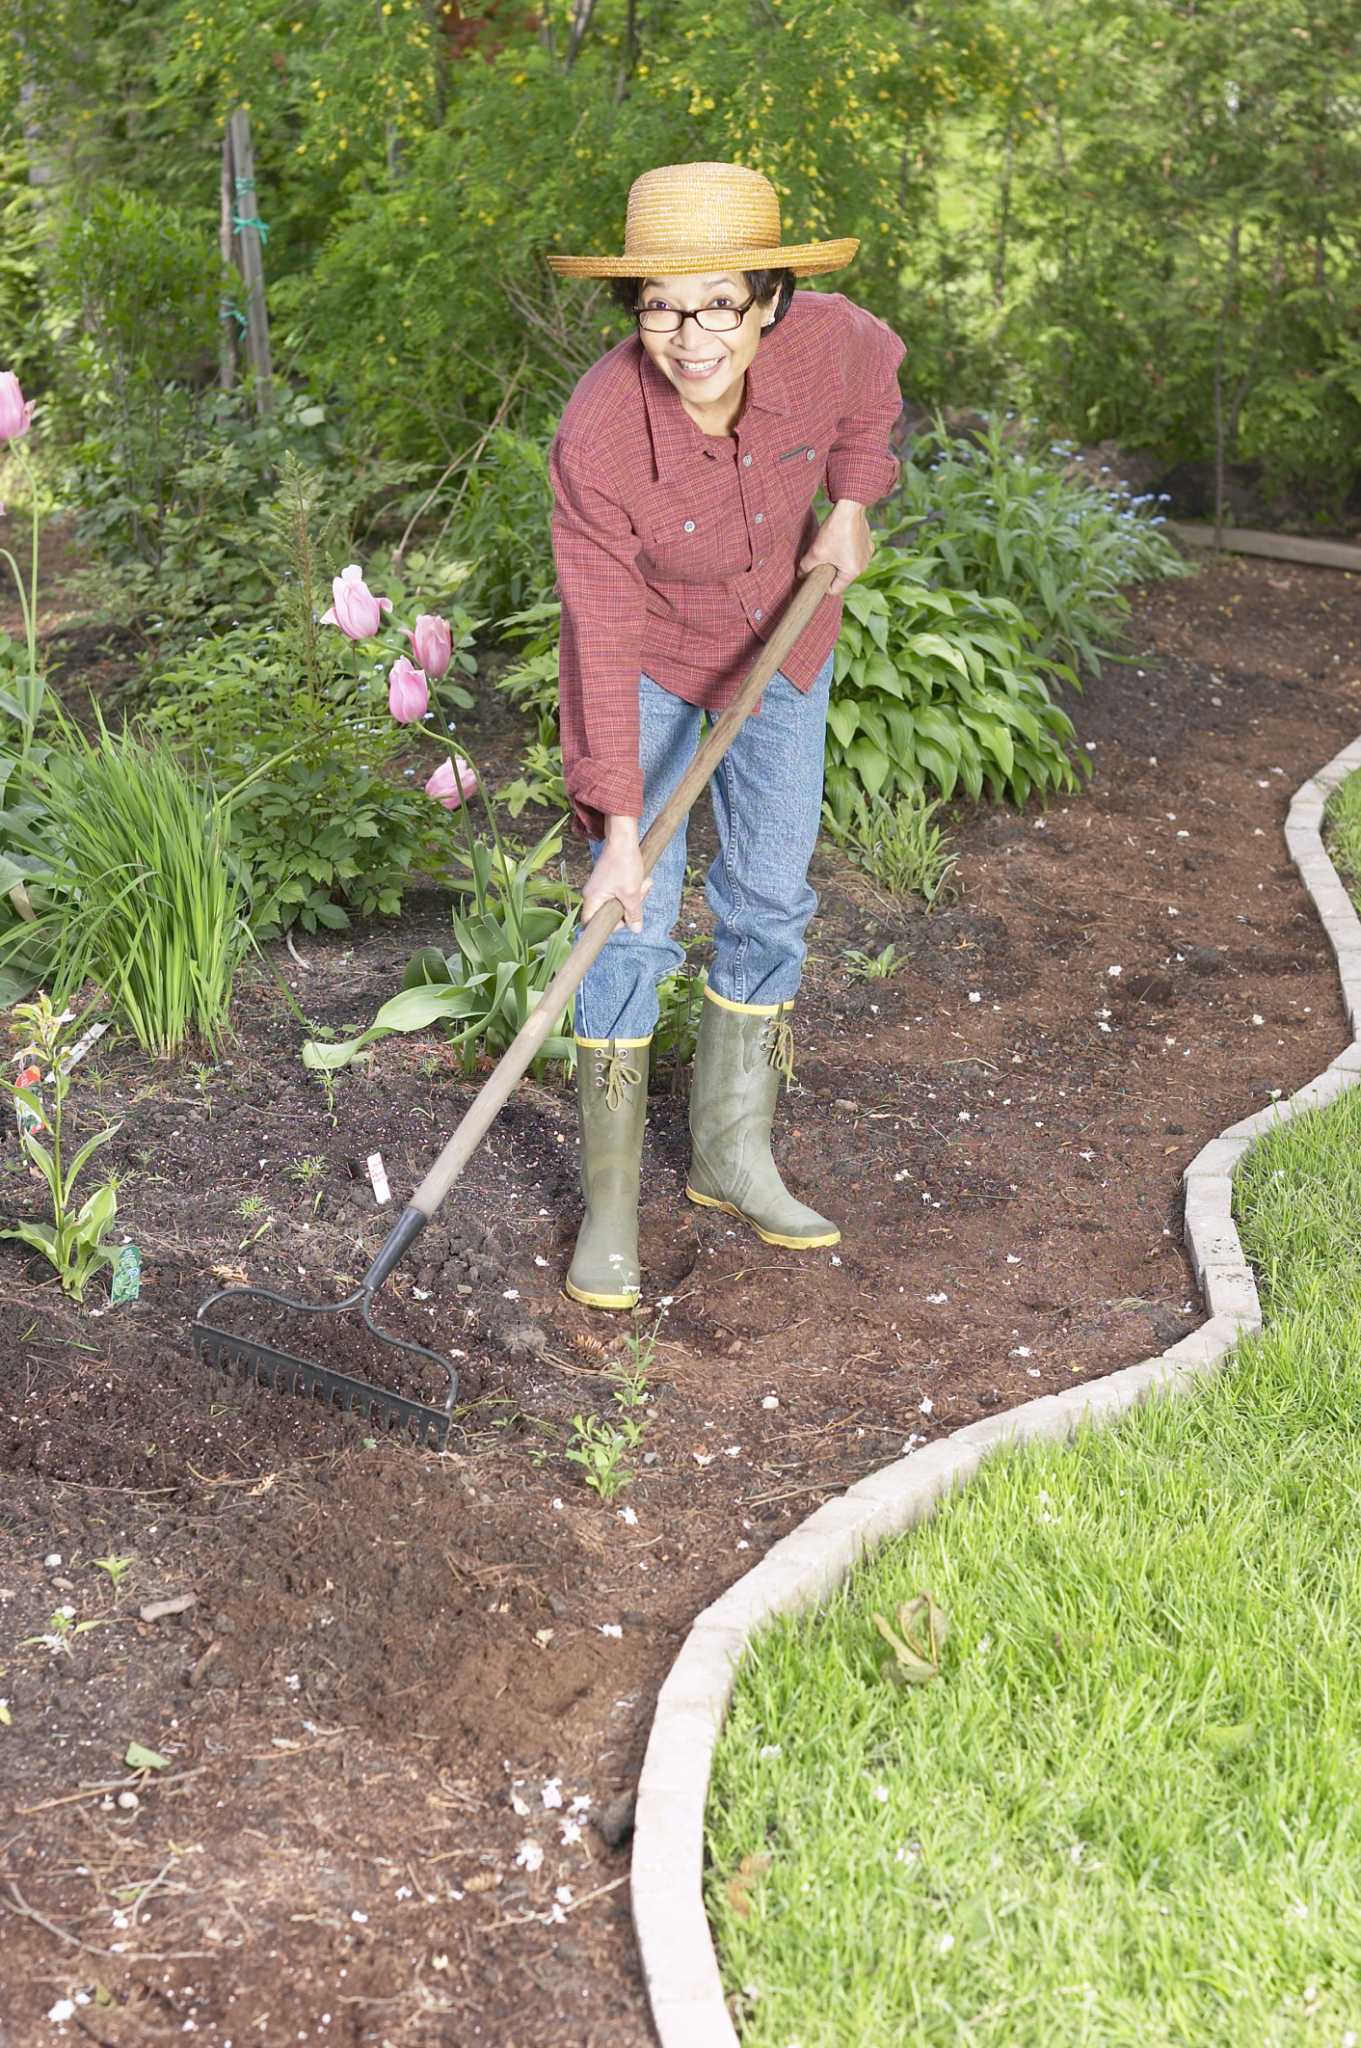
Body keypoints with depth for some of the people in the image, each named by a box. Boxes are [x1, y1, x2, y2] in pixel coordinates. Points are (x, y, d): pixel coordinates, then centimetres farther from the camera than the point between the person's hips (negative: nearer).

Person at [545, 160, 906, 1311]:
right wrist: (617, 826, -30)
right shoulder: (596, 438, -34)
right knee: (633, 926, -8)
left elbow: (876, 374, 3)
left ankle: (733, 1156, 26)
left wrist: (851, 504, -8)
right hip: (649, 663, -4)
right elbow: (604, 646, -28)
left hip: (782, 647, 4)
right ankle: (609, 1200, 5)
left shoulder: (823, 340, -25)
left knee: (770, 902, 10)